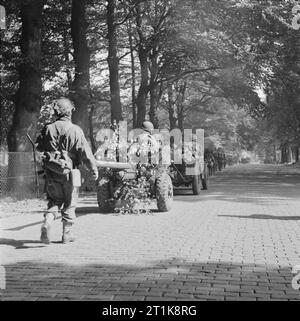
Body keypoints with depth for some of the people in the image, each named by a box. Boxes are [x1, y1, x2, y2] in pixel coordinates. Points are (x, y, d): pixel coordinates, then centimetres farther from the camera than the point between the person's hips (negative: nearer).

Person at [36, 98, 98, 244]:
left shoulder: (48, 129, -1)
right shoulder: (75, 130, -11)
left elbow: (38, 147, 11)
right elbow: (85, 152, -12)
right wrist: (94, 169, -3)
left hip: (51, 173, 3)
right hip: (69, 172, -3)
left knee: (54, 200, 15)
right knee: (70, 203, 10)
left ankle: (47, 221, -11)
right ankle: (67, 234, 16)